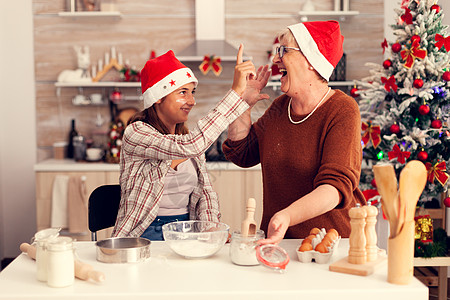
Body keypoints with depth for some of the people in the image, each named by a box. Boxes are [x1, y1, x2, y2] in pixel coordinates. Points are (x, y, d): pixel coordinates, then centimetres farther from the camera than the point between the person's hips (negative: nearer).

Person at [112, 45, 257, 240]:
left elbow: (205, 192, 9)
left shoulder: (187, 136, 10)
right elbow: (190, 146, -30)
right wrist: (236, 91, -29)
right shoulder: (136, 133, -12)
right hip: (144, 234, -5)